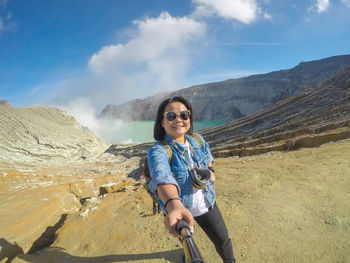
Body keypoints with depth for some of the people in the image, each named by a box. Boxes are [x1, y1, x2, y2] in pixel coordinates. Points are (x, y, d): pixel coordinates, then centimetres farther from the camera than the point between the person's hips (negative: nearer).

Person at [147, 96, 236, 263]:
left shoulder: (197, 139, -10)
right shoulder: (157, 151, -27)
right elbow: (161, 176, -49)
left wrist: (210, 171, -6)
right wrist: (174, 205, -67)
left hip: (206, 204, 3)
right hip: (179, 208, -3)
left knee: (222, 240, 14)